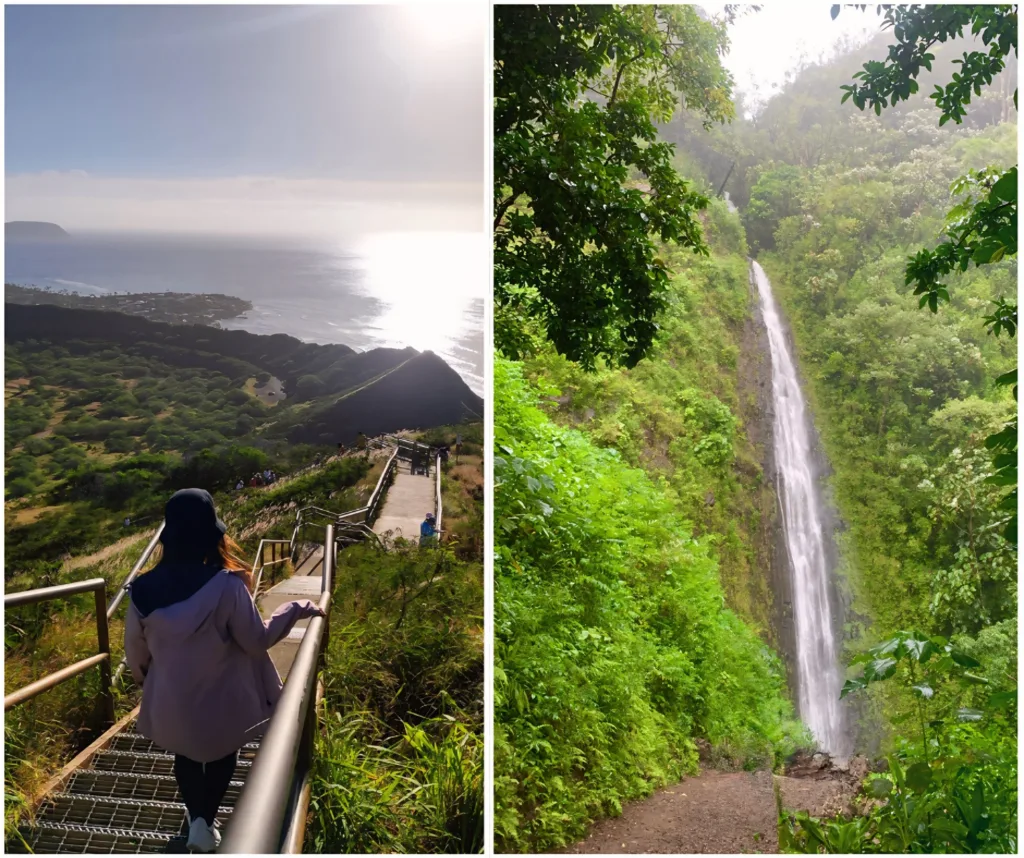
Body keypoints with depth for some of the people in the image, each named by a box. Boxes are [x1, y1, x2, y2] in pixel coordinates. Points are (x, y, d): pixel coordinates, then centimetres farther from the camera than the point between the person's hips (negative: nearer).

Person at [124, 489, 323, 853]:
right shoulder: (226, 585, -27)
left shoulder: (143, 589, -15)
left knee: (186, 757, 30)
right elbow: (257, 642, -17)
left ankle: (196, 820, 20)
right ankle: (207, 821, 31)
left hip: (171, 704, 2)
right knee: (222, 757, 27)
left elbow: (135, 652, -1)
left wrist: (147, 680, 20)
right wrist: (296, 609, -6)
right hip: (221, 702, -2)